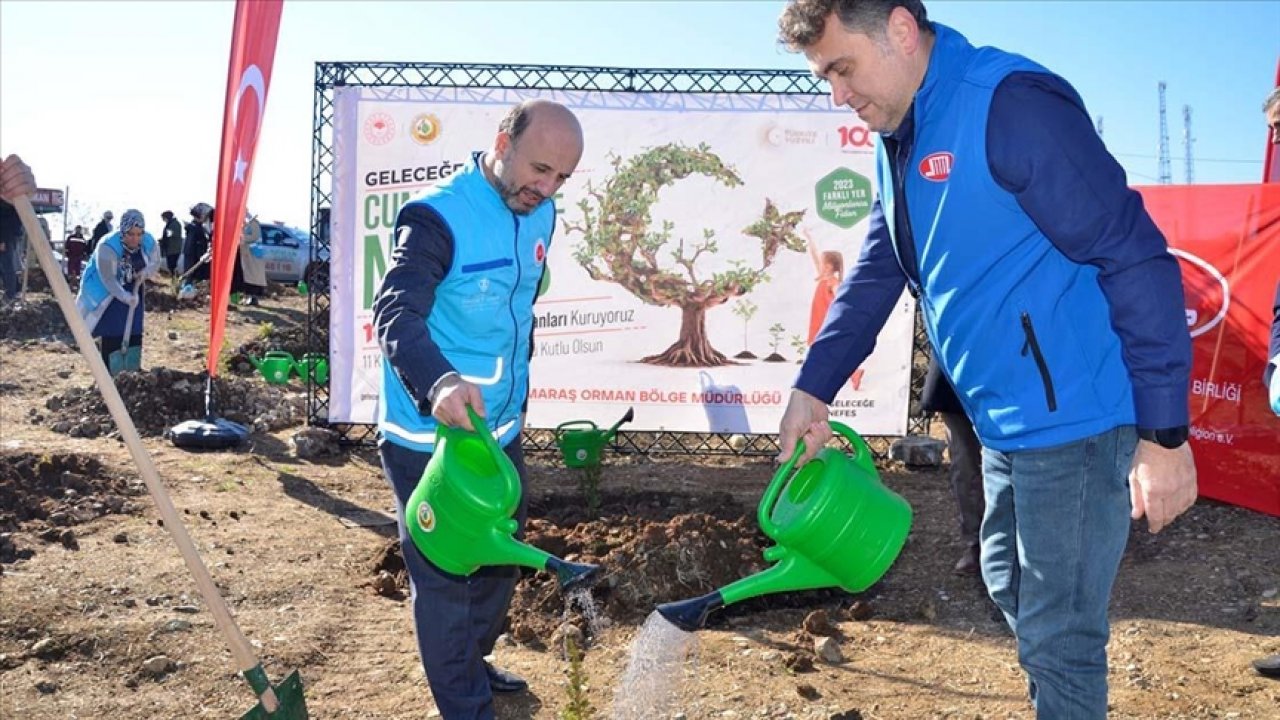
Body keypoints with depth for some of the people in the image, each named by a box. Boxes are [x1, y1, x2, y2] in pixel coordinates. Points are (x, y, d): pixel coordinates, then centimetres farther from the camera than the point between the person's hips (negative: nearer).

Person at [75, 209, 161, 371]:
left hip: (133, 292, 5)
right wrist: (125, 297, -41)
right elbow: (108, 279, -28)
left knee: (134, 335, 5)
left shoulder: (149, 243, -14)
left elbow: (155, 264, 3)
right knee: (111, 338, -10)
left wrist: (144, 273, -19)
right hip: (108, 293, -5)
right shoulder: (107, 247, -29)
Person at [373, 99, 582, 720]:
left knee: (500, 559, 23)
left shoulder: (540, 215, 5)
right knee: (446, 575, 3)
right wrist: (438, 382, -50)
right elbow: (396, 312, -33)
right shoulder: (436, 216, -21)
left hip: (501, 430, 8)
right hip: (429, 437, -8)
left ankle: (472, 663, 46)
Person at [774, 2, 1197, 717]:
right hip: (1004, 423, 9)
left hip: (1075, 421, -9)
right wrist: (812, 389, 7)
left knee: (1058, 637, 2)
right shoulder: (897, 143, 9)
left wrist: (1164, 433, -20)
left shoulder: (1013, 105, -19)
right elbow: (874, 276, 15)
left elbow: (1138, 260, -20)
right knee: (1011, 591, 23)